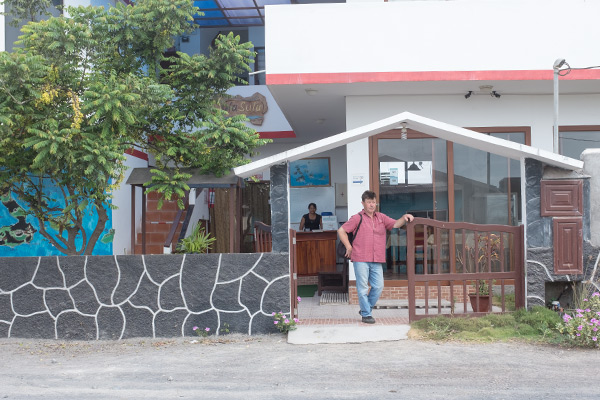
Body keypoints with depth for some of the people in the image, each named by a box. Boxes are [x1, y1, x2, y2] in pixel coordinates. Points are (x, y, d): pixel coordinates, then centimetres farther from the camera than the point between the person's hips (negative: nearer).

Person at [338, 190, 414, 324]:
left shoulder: (381, 217, 16)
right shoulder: (357, 218, 2)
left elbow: (395, 224, 8)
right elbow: (341, 230, 3)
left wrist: (404, 217, -11)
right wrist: (348, 247, -1)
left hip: (377, 260, 4)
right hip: (361, 259, -4)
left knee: (378, 286, 2)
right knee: (363, 287, -2)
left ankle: (365, 309, 21)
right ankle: (366, 314, 8)